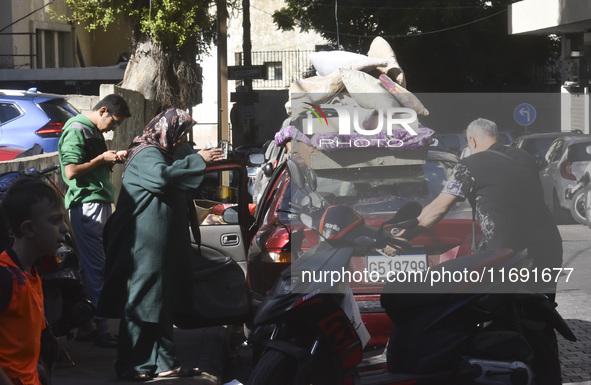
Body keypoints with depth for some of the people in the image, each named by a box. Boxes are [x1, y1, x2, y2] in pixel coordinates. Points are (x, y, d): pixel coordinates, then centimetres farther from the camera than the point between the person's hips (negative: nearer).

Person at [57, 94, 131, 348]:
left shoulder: (94, 131, 19)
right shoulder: (77, 130, -11)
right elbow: (71, 171, -19)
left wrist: (112, 160, 10)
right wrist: (102, 159, -12)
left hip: (100, 202, 10)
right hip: (87, 205, -10)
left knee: (92, 266, 11)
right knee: (96, 267, -8)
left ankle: (86, 325, 16)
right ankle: (100, 327, -5)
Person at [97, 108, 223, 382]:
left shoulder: (162, 153, 20)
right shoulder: (147, 155, -14)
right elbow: (163, 175, -36)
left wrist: (205, 162, 23)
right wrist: (198, 160, -27)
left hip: (161, 244, 11)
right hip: (144, 244, -11)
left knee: (161, 303, 11)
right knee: (141, 300, -7)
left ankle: (164, 363, 16)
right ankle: (129, 366, -2)